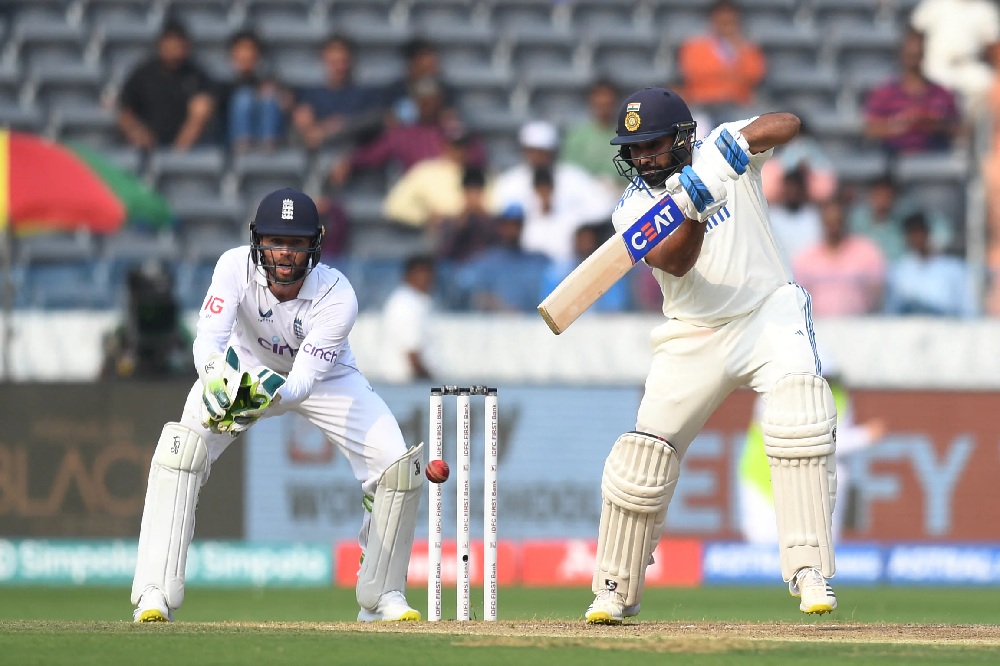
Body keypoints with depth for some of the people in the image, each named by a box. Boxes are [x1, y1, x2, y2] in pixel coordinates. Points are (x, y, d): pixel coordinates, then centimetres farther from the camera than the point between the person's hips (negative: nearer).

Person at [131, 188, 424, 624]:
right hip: (246, 369, 0)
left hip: (324, 377, 0)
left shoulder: (337, 297, -33)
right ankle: (154, 596, -23)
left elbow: (304, 381, -37)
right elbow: (209, 338, -41)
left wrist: (270, 397, -58)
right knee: (181, 446, -25)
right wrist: (217, 379, -62)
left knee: (397, 465, -16)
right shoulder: (237, 267, -31)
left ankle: (382, 596, 5)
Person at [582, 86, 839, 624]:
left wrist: (741, 140, -36)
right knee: (644, 455, -4)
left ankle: (809, 572, -24)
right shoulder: (633, 208, -4)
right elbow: (675, 262, -21)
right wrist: (694, 207, -38)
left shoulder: (718, 154, -3)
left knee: (800, 419, -27)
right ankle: (616, 590, 14)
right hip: (695, 335, 2)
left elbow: (786, 125, -17)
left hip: (769, 314, -2)